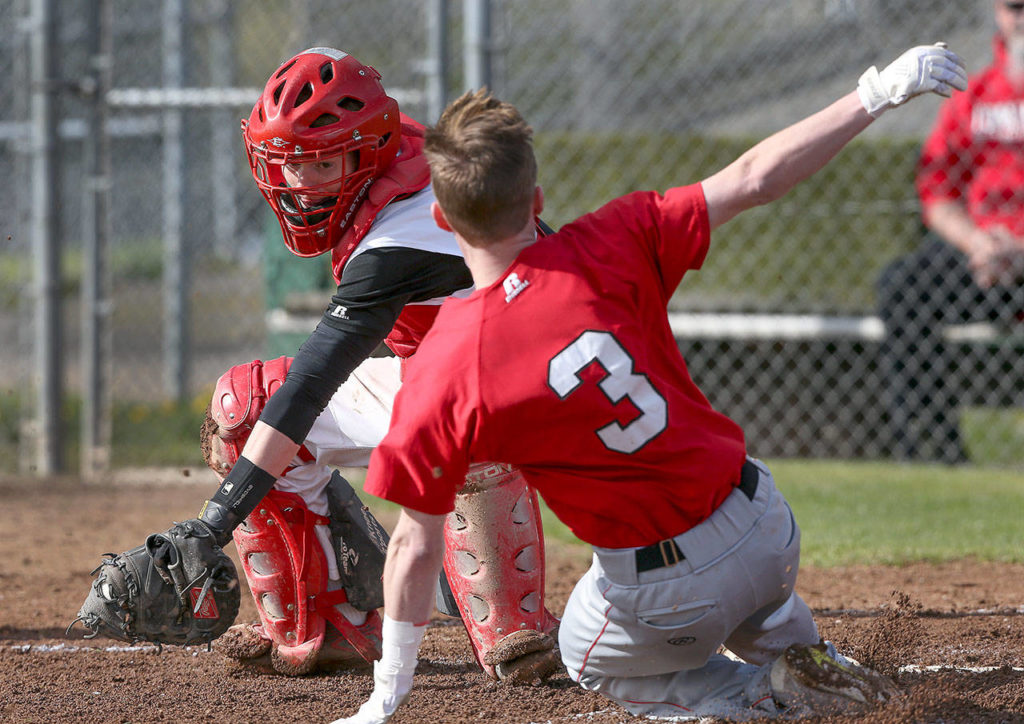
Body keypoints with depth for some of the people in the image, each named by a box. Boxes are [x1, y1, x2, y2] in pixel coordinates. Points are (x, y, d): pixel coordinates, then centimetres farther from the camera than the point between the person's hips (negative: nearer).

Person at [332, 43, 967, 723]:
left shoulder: (441, 375, -18)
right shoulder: (608, 250, -14)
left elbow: (417, 545, -11)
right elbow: (751, 180, -10)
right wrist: (878, 91, 0)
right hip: (769, 527, 4)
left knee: (590, 658, 32)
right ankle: (803, 655, 19)